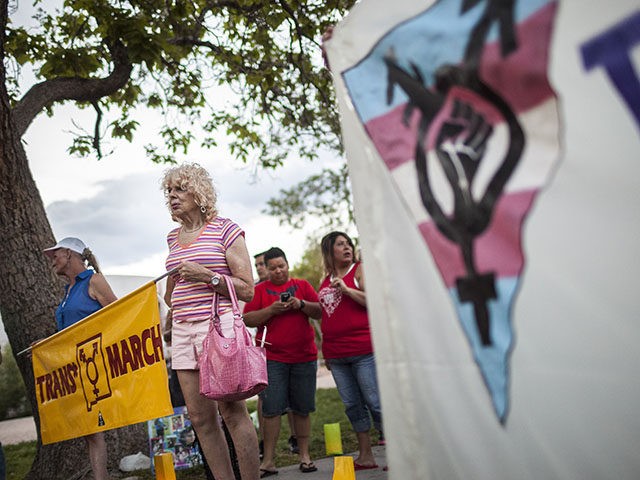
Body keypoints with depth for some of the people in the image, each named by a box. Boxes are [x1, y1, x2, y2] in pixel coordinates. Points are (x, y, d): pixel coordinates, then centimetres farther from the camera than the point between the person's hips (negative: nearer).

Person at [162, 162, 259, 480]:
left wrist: (206, 275, -15)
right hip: (183, 331, 6)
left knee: (232, 411, -7)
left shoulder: (225, 229, -2)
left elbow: (247, 290, -6)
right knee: (199, 416, 6)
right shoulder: (173, 238, 17)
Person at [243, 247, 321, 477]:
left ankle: (304, 455, 17)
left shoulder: (302, 285, 12)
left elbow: (319, 312, 6)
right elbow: (248, 319, -1)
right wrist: (272, 309, -14)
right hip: (272, 358, -1)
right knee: (271, 409, -4)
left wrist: (301, 304, -11)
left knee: (302, 408, 6)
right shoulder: (259, 290, 7)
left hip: (304, 356, 2)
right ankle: (268, 461, 3)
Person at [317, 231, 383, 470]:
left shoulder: (360, 270, 2)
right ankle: (365, 456, 19)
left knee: (375, 402, -4)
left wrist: (346, 289, -14)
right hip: (336, 355, 5)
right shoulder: (326, 281, 15)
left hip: (363, 349, -5)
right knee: (352, 405, 9)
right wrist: (325, 352, 19)